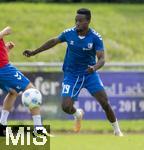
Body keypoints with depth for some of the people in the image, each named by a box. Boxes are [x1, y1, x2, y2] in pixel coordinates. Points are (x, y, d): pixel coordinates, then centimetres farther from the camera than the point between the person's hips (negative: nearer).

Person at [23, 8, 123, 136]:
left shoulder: (95, 37, -16)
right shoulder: (69, 33, -9)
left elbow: (101, 58, -22)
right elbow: (54, 41, 9)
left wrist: (94, 68, -45)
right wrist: (34, 52, 13)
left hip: (90, 74, -2)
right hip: (71, 75, 2)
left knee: (104, 102, -14)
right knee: (66, 107, -12)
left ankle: (117, 130, 7)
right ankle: (78, 115, 25)